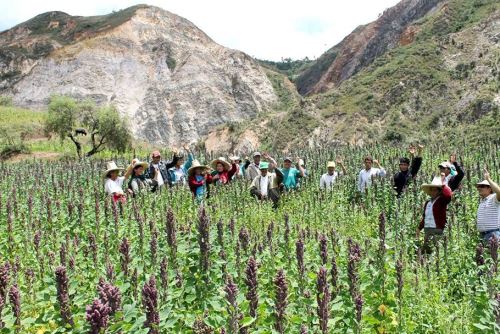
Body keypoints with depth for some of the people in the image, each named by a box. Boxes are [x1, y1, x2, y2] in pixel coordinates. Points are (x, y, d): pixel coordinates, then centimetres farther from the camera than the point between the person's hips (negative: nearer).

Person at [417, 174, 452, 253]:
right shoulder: (427, 202, 18)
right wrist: (419, 228, 27)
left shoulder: (442, 200, -4)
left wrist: (443, 184, -17)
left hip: (437, 231, -8)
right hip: (427, 230, 8)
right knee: (426, 251, 11)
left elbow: (448, 195, -28)